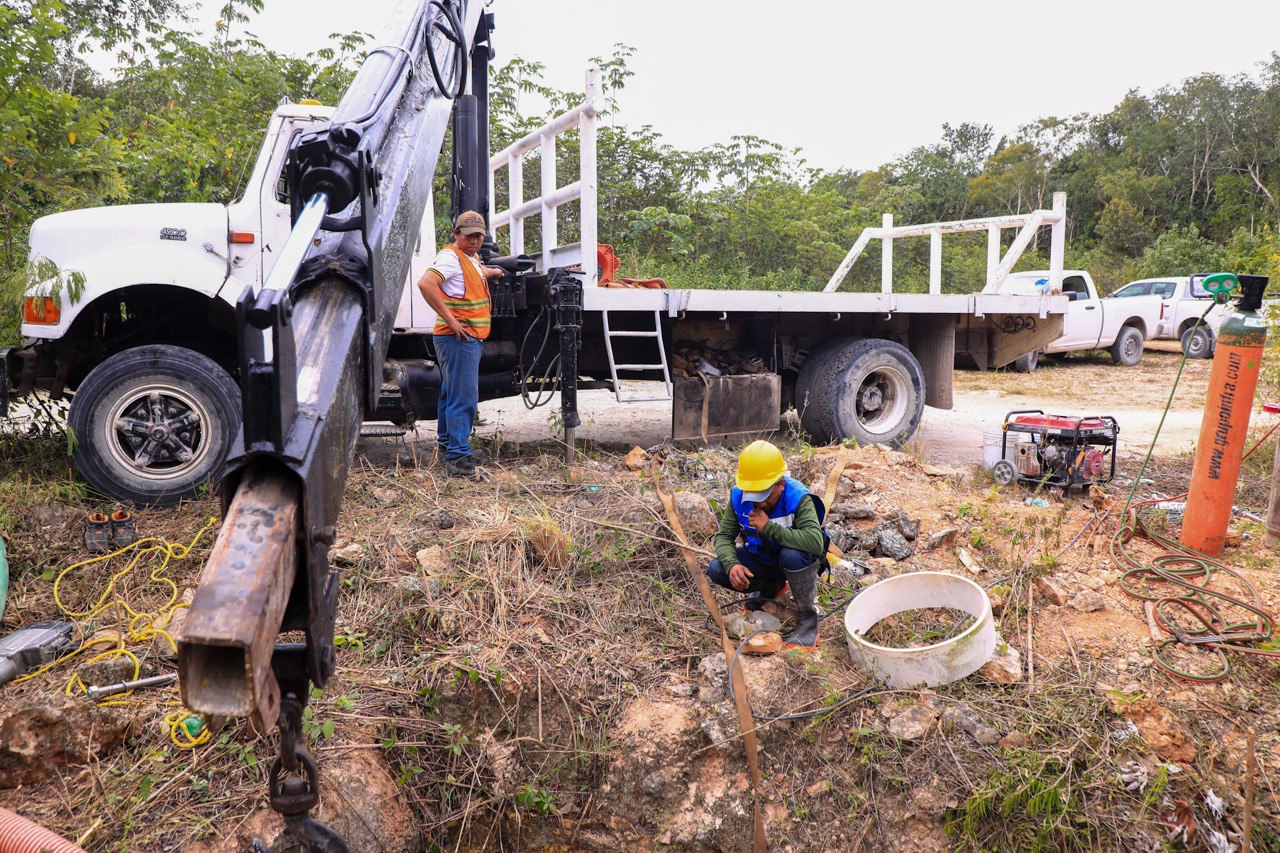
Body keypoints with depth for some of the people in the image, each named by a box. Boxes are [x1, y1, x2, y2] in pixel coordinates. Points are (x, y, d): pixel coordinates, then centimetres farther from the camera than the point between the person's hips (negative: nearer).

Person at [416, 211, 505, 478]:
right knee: (464, 398, -13)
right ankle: (458, 458, -13)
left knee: (451, 393, 21)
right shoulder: (450, 256, -13)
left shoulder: (471, 259, 19)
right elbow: (426, 283, -30)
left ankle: (446, 443, 36)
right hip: (458, 338, -10)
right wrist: (450, 320, -28)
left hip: (470, 338, 10)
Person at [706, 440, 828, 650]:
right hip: (761, 559, 5)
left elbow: (816, 543, -43)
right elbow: (724, 536, -10)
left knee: (792, 555, -40)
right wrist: (732, 564, -32)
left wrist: (769, 528, -43)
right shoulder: (738, 497, -16)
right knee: (716, 571, -17)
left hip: (795, 560, -5)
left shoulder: (798, 498, -29)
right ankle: (773, 587, 12)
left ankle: (807, 617, -16)